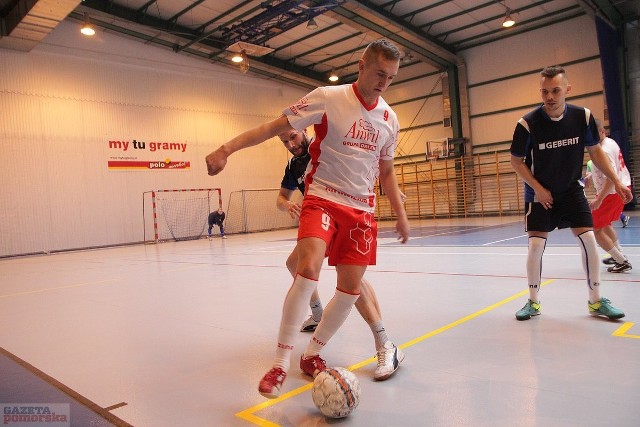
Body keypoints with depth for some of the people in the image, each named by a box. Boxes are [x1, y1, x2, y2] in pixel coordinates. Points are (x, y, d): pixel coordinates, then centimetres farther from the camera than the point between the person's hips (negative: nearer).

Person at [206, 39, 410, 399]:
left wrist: (401, 214, 14)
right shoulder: (327, 98, -8)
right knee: (309, 267, -27)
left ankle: (312, 355, 21)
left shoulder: (390, 119, 8)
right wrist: (227, 149, -19)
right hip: (322, 198, -5)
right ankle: (281, 363, -13)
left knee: (351, 288, 0)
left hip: (362, 209, 5)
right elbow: (275, 127, -9)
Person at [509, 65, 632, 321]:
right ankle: (533, 302, 11)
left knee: (587, 239, -5)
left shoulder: (583, 117, -10)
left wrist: (616, 181, 3)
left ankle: (596, 301, 12)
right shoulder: (528, 124, -19)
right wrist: (538, 188, -14)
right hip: (539, 193, -2)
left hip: (571, 190, 2)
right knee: (536, 244, -7)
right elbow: (516, 162, -7)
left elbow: (595, 151, 5)